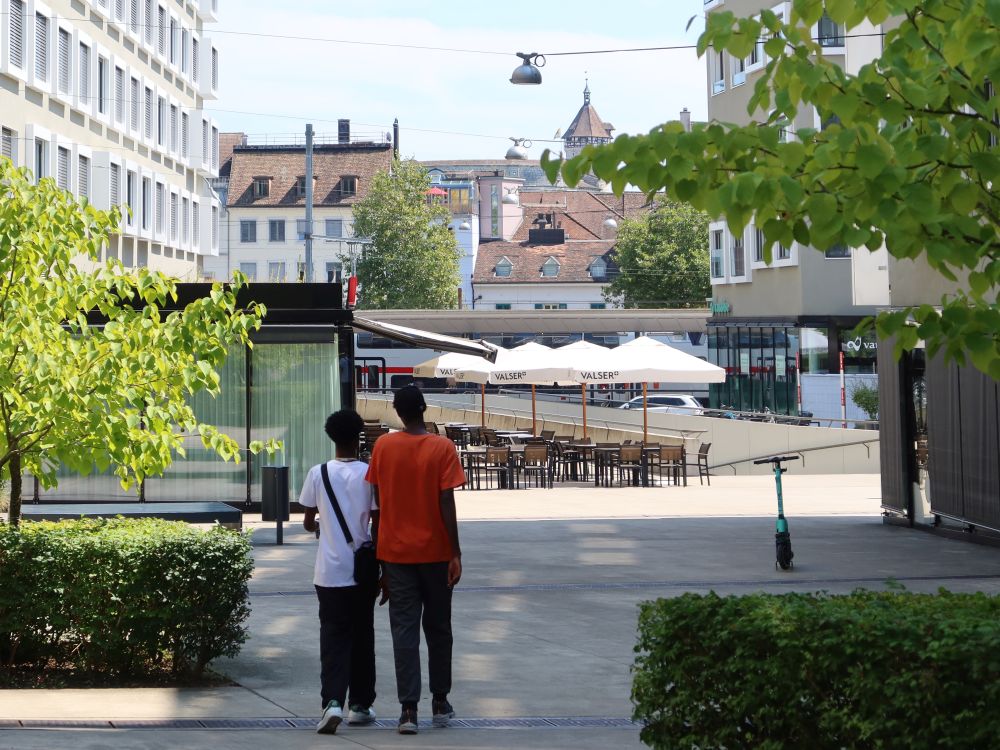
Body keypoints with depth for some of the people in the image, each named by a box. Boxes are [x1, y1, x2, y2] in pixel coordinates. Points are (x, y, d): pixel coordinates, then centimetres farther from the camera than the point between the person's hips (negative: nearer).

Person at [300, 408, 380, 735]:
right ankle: (360, 704, 20)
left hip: (330, 572, 0)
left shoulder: (318, 473, -3)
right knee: (362, 637, 14)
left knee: (334, 638, 0)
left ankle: (333, 701, -19)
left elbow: (308, 522, 4)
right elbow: (378, 523, -4)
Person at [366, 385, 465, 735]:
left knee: (404, 630, 1)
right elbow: (447, 504, -12)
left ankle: (409, 708, -7)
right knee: (438, 628, 13)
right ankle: (440, 703, 20)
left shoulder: (383, 446, -1)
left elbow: (377, 500, 4)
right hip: (435, 552, -1)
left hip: (396, 552, 1)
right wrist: (456, 553, -7)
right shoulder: (442, 448, -8)